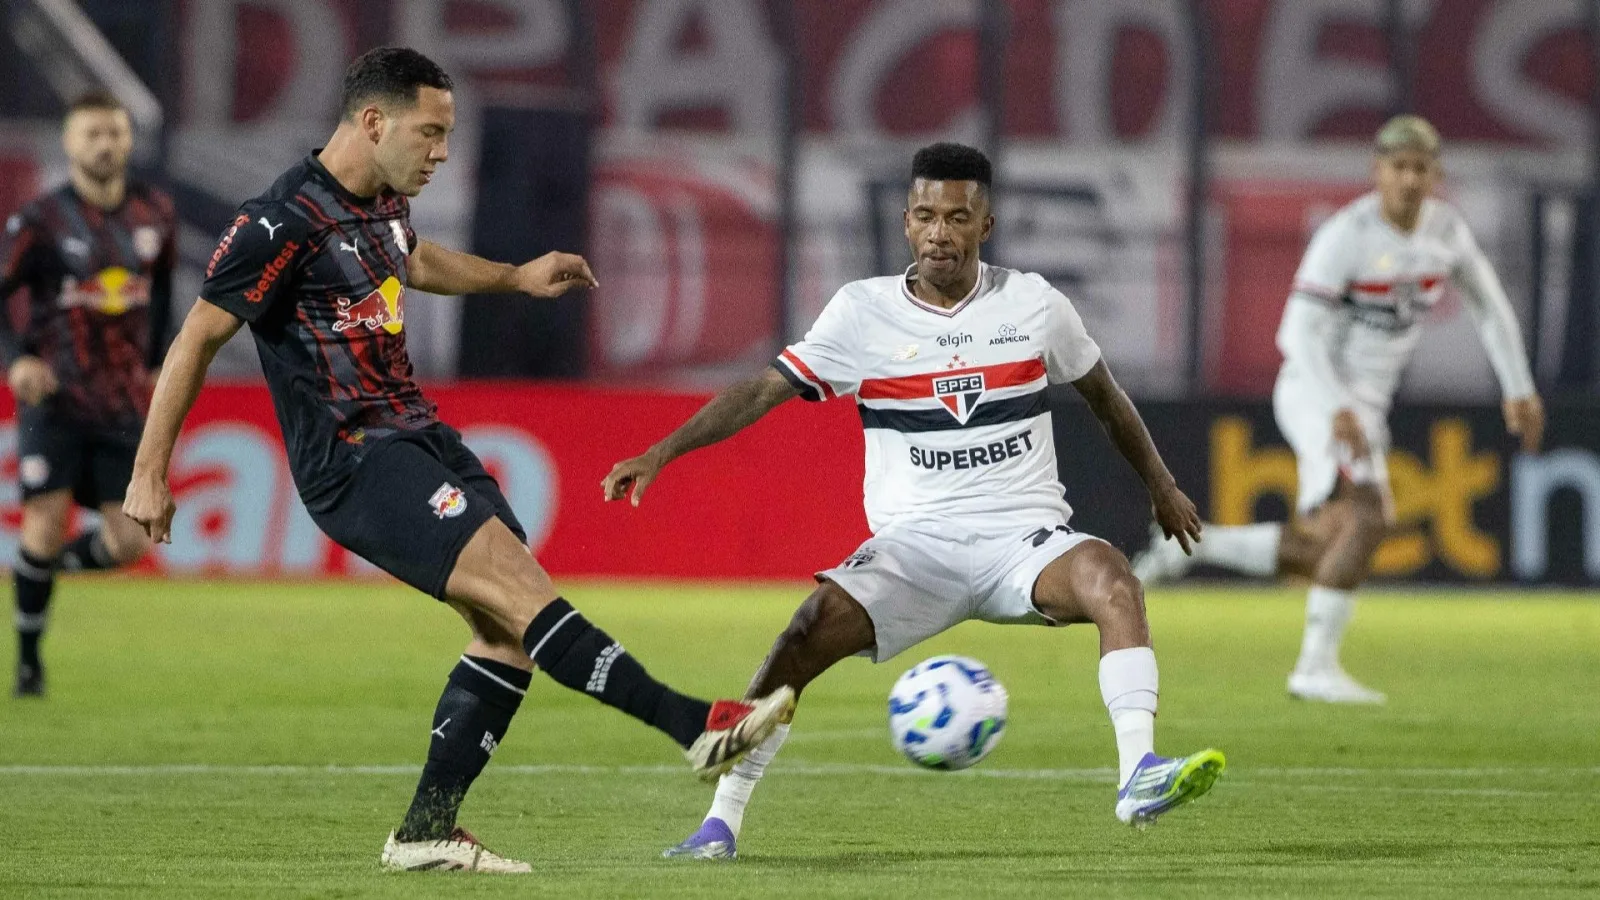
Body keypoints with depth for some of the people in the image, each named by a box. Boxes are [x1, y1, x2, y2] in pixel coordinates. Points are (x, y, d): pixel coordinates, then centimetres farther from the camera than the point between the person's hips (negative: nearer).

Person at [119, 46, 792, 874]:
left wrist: (516, 277, 38)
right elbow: (196, 340, -11)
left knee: (510, 630, 2)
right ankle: (699, 727, -26)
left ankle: (425, 833, 7)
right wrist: (149, 475, -10)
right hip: (353, 460, -10)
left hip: (416, 439, 10)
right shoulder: (283, 223, -16)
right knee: (520, 588, -20)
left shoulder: (382, 201, 11)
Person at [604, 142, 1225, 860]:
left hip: (1024, 536, 0)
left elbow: (1101, 392, 21)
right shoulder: (863, 311, 1)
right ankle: (722, 821, -17)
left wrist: (1160, 484, 30)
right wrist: (661, 452, -11)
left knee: (1110, 579, -32)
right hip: (913, 542, 0)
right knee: (811, 630, -26)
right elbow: (763, 392, 0)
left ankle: (1139, 776, -37)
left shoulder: (1032, 304, 5)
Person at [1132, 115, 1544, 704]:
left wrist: (1519, 389, 10)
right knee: (1368, 517, -26)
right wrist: (1339, 410, -36)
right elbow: (1300, 331, -24)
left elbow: (1489, 306, 15)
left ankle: (1187, 546, 23)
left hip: (1365, 406, 8)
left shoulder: (1445, 228, 1)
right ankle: (1317, 666, -22)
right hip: (1314, 394, -8)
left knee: (1320, 555, 8)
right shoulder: (1346, 235, -20)